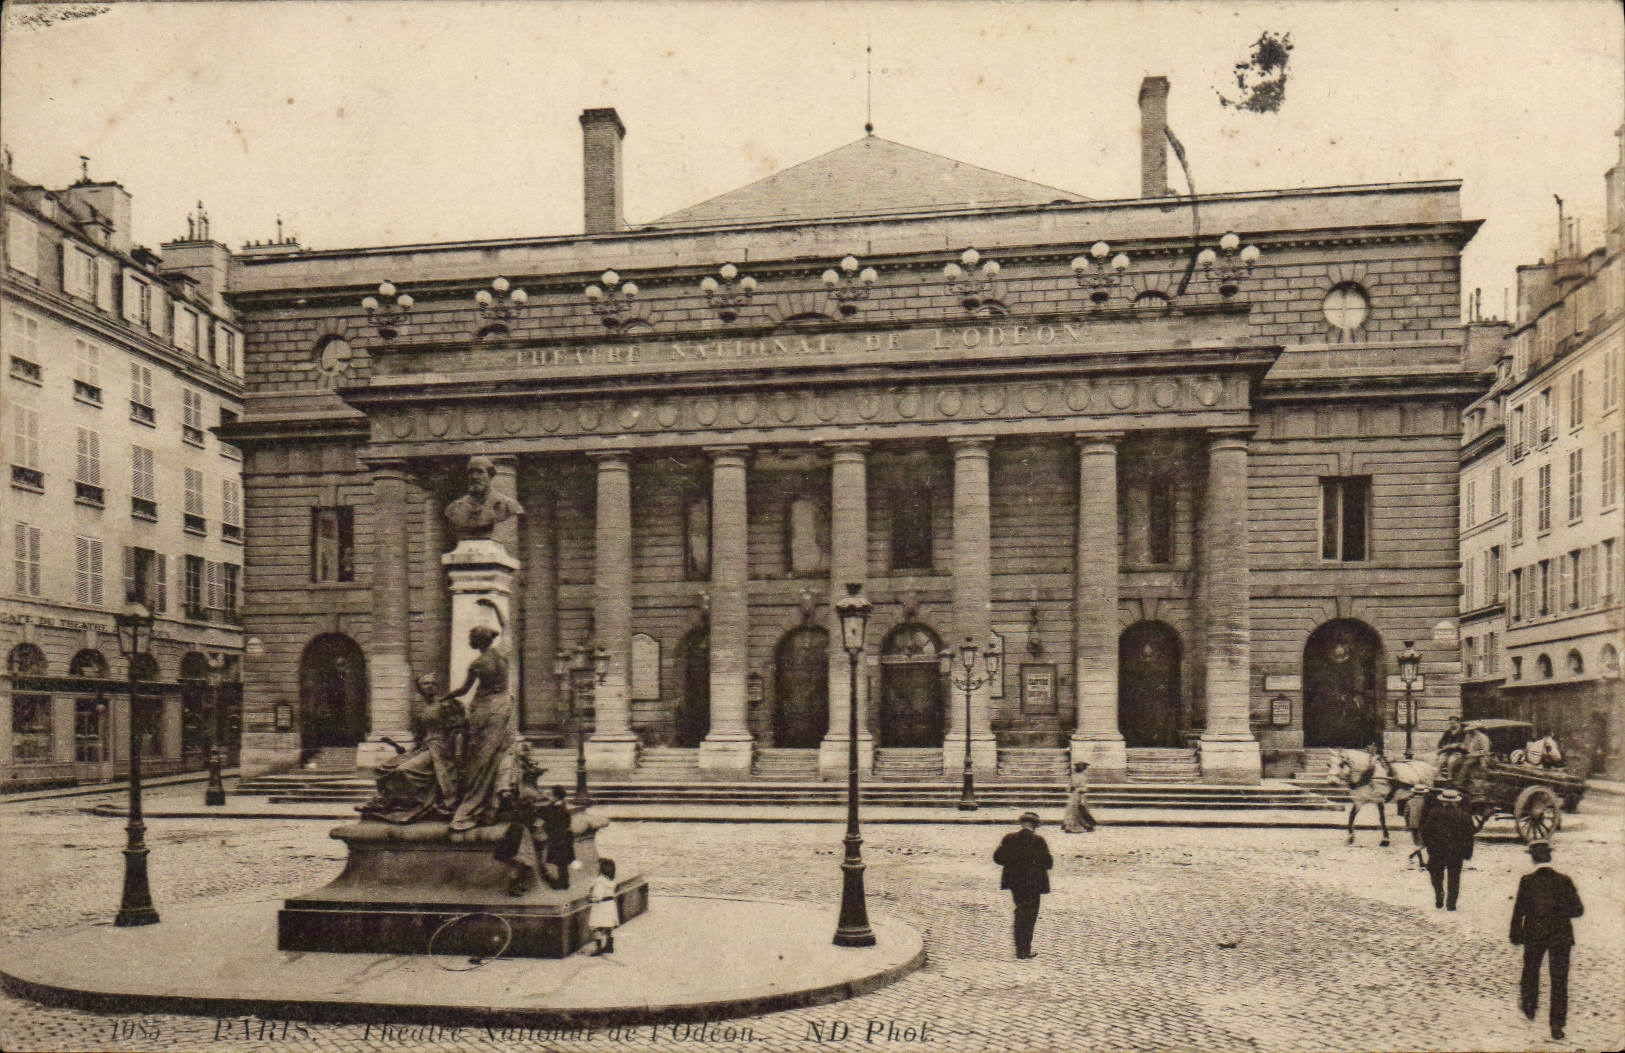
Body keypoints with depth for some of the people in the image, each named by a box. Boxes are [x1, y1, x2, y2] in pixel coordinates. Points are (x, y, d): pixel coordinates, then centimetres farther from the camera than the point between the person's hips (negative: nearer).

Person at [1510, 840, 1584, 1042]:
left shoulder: (1527, 881, -12)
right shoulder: (1564, 880, -10)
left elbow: (1519, 910, -8)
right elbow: (1578, 910, -7)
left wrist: (1516, 935, 4)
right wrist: (1560, 913, 12)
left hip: (1534, 935, 0)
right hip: (1561, 936, 0)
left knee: (1531, 972, 22)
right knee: (1559, 980, 7)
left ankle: (1529, 1007, 40)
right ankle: (1557, 1025, 6)